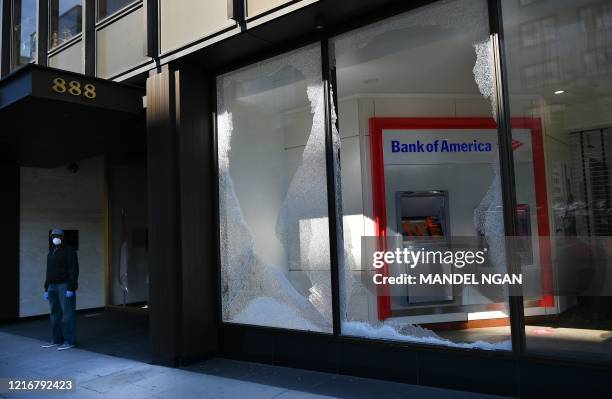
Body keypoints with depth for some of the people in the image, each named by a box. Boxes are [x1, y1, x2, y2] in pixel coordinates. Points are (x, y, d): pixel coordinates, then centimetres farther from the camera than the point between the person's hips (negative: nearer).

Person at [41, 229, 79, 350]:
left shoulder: (69, 251, -6)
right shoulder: (51, 253, 18)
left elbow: (74, 270, -12)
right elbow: (49, 272, 21)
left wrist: (71, 288, -19)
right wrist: (46, 289, 15)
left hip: (65, 286, -7)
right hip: (52, 287, 7)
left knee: (67, 313, -6)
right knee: (55, 314, 7)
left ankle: (69, 340, -3)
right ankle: (57, 340, 13)